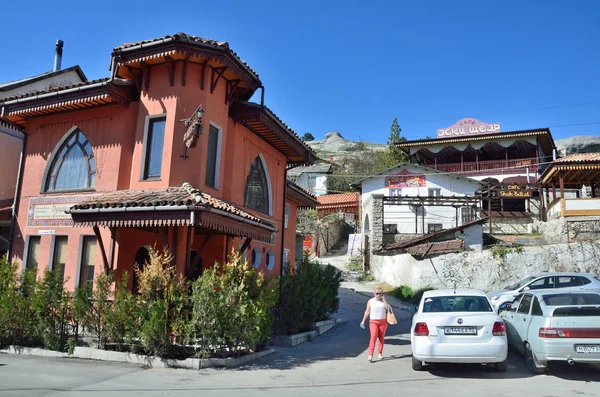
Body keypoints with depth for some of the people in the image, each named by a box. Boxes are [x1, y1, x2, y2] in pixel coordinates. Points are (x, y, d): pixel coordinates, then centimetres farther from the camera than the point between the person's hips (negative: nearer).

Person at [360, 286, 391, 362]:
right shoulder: (370, 301, 0)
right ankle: (370, 355, -20)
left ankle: (380, 354, 21)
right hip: (373, 321, -2)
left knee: (381, 338, 6)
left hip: (383, 321, 2)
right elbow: (367, 311, 1)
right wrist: (363, 321, -2)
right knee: (373, 337, -15)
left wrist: (384, 300, -13)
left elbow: (388, 308, -11)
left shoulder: (384, 301, 4)